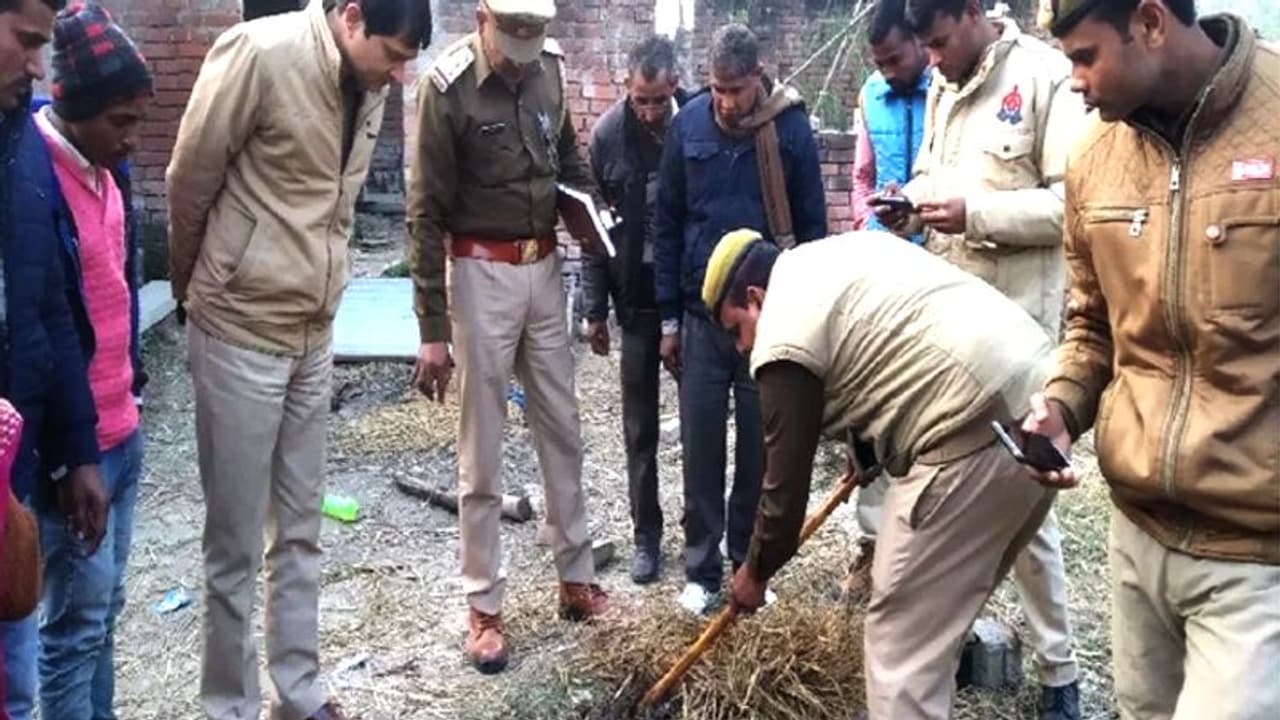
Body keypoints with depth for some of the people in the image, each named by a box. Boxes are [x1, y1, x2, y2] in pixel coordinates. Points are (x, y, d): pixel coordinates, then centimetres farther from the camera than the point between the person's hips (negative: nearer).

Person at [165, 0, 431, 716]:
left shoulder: (368, 87, 3)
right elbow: (190, 179, -9)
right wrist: (195, 281, 5)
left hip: (315, 333, 7)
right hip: (241, 332, -6)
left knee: (301, 530, 16)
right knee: (237, 543, 5)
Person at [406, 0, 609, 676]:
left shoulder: (550, 67, 0)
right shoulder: (448, 86, -16)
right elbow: (426, 213, -14)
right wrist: (432, 329, -14)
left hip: (544, 268, 5)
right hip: (482, 273, -5)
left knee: (562, 429, 13)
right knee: (481, 447, 3)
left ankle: (576, 577, 28)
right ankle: (484, 605, 16)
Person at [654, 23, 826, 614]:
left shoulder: (792, 129, -6)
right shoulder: (688, 125, -2)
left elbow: (813, 226, 0)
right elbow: (667, 224, 3)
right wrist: (668, 318, 2)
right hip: (702, 314, 1)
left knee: (761, 448, 9)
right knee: (700, 446, 6)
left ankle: (750, 564, 25)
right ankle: (701, 570, 19)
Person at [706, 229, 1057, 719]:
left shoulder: (783, 337, -4)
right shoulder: (836, 253, 22)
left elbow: (786, 482, 2)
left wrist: (755, 573, 18)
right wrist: (868, 448, 28)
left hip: (975, 435, -10)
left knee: (903, 639, 1)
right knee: (942, 608, 22)